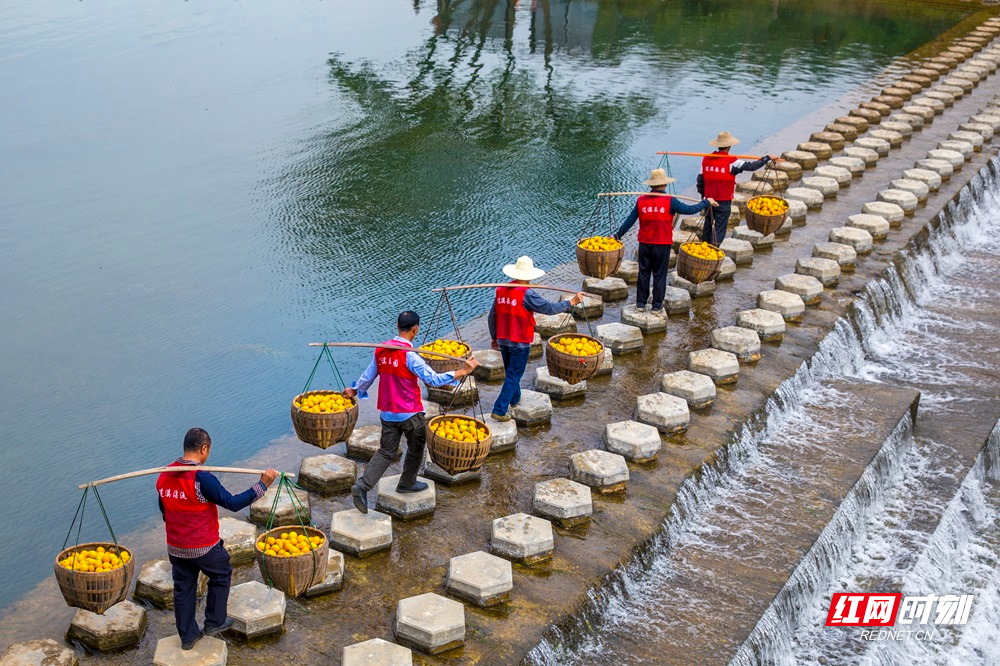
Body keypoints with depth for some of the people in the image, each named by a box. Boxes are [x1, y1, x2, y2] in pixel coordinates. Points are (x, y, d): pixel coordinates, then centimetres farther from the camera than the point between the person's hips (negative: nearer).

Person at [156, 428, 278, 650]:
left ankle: (187, 636, 28)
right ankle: (214, 622, 30)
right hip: (204, 548, -5)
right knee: (221, 575, 21)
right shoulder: (202, 478, -25)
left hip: (175, 547, 6)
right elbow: (233, 503, -22)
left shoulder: (164, 476, -2)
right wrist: (262, 484, -18)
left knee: (183, 588, 18)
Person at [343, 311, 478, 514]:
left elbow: (368, 375, 14)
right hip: (410, 413, -6)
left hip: (387, 412, 6)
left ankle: (362, 486, -4)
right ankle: (407, 483, 33)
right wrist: (462, 372, -23)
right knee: (416, 448, 18)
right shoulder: (409, 355, -20)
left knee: (386, 451, 10)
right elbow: (433, 379, -24)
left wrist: (354, 390, 33)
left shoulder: (381, 350, 1)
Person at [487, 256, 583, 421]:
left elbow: (492, 316, 7)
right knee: (514, 375, 1)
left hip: (503, 340, 7)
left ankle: (514, 398, 45)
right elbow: (549, 308, -18)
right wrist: (571, 302, -7)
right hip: (520, 342, -7)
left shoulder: (501, 290, 2)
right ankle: (500, 410, -2)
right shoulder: (526, 294, -19)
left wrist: (494, 337, 19)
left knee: (510, 371, 25)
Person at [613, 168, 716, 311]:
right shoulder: (670, 201, -12)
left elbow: (629, 220, 4)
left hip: (645, 244, 3)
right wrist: (706, 203, 7)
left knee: (644, 273, 13)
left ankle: (641, 302, 18)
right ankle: (657, 305, 11)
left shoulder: (641, 201, -1)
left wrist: (618, 235, 14)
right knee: (659, 275, 6)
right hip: (662, 245, -3)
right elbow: (689, 210, -8)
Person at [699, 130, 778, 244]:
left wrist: (702, 194, 20)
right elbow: (751, 166, -14)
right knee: (720, 230, 1)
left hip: (709, 199, 5)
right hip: (724, 201, -5)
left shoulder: (706, 160, 1)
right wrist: (768, 158, -2)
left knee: (708, 225, 20)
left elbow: (700, 180, 5)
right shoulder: (731, 162, -15)